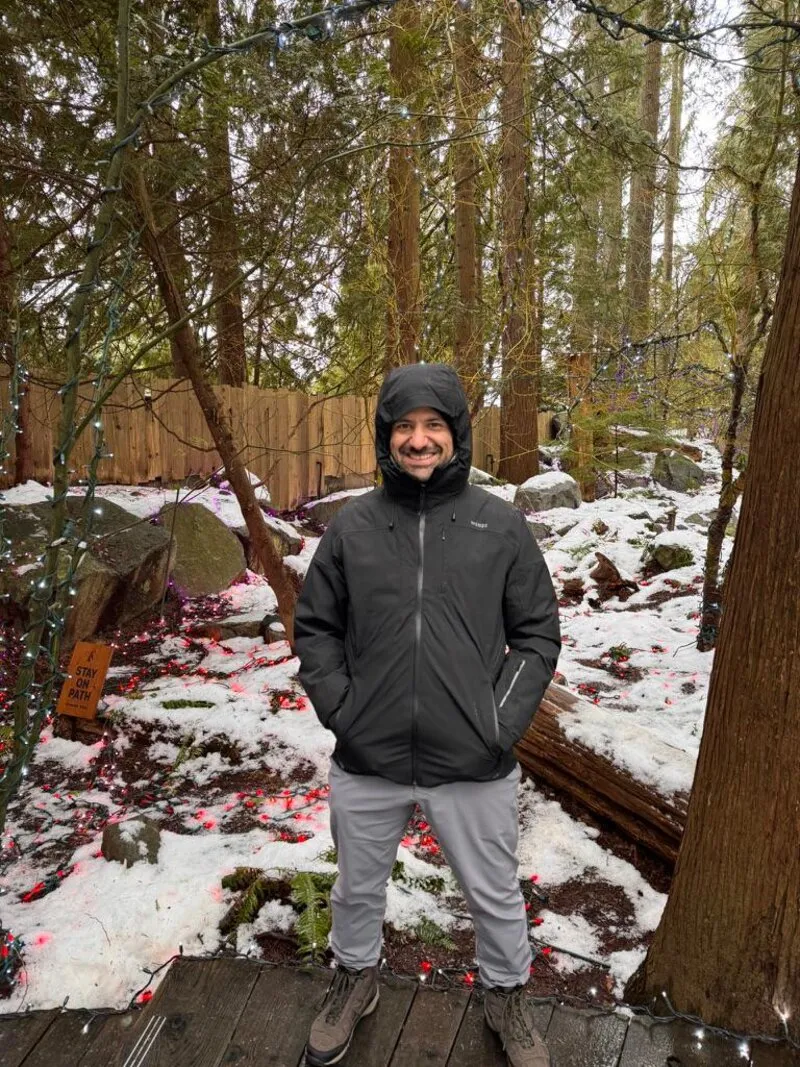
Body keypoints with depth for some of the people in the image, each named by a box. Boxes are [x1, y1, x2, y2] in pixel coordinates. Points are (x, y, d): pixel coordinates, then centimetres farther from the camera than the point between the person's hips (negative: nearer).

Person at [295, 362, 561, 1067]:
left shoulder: (502, 525, -4)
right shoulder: (351, 527, -2)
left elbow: (539, 634, 1)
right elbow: (314, 629, 6)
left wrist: (504, 721, -7)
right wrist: (340, 708, -5)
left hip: (475, 769, -1)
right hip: (366, 765, 1)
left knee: (495, 896, 19)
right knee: (358, 889, 23)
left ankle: (508, 996, 50)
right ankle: (356, 980, 53)